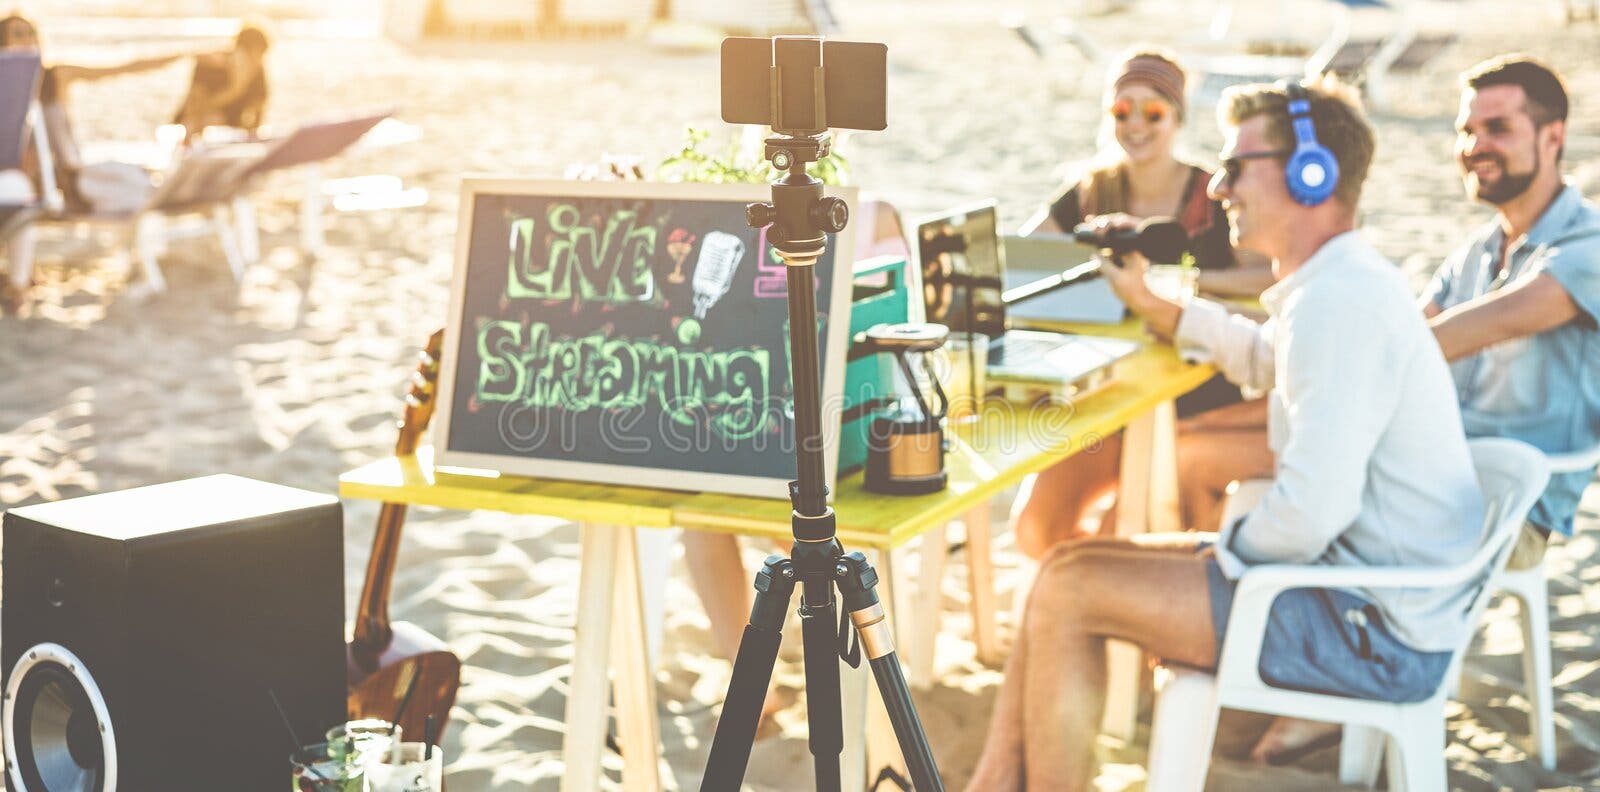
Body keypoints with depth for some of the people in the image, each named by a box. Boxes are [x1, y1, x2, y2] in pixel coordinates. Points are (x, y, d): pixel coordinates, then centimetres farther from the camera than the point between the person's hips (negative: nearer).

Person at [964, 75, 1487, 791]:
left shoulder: (1338, 303, -22)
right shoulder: (1345, 282, 12)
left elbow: (1310, 510, -30)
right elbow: (1268, 360, 36)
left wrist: (1230, 551, -11)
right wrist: (1159, 309, 34)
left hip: (1379, 634, -11)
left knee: (1070, 587, -11)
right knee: (1070, 565, 8)